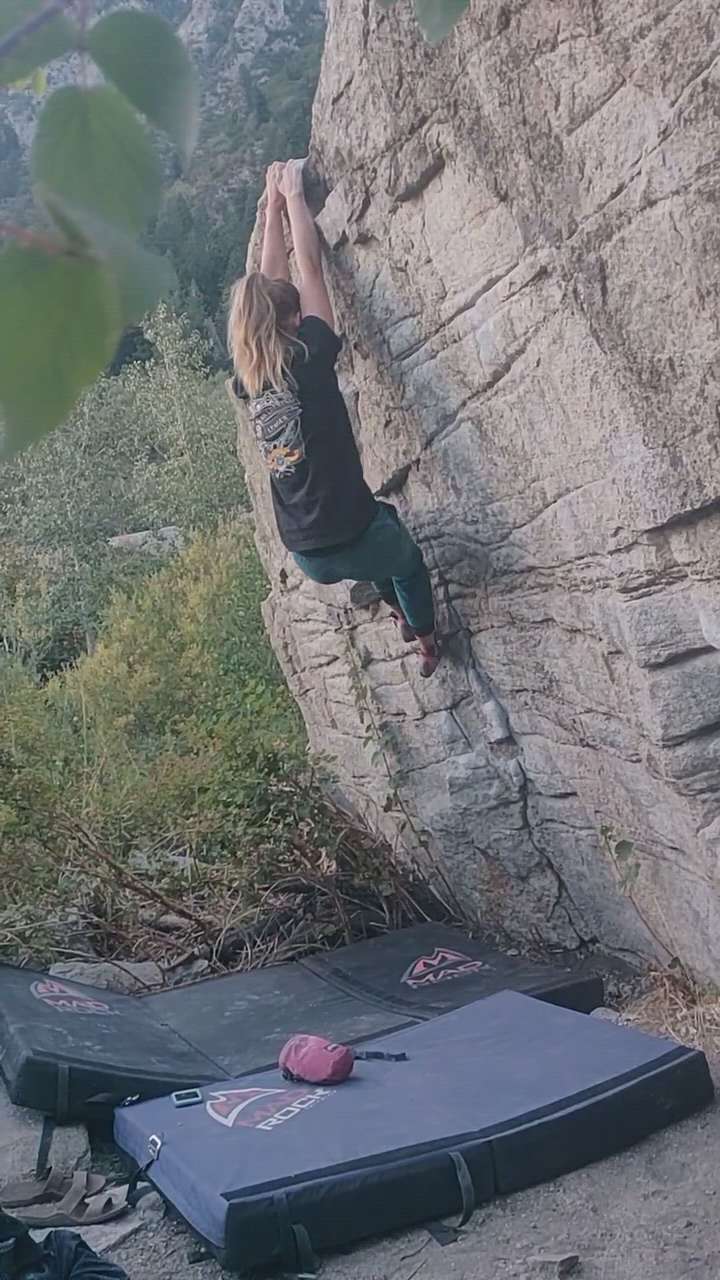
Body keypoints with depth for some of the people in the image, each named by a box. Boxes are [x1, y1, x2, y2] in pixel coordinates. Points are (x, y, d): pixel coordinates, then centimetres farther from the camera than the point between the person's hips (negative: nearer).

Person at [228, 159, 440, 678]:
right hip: (353, 542, -6)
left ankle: (402, 615, 50)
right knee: (409, 560, 30)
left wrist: (274, 207, 22)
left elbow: (270, 284, 14)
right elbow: (310, 266, -1)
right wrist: (293, 196, 13)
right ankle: (429, 645, 47)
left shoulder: (249, 382, 3)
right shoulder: (308, 358, -13)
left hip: (308, 558, 6)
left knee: (383, 521, 38)